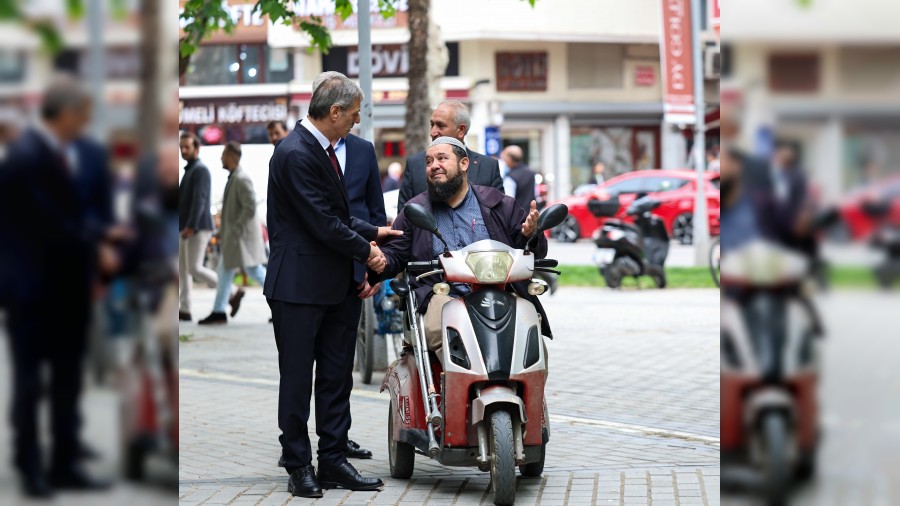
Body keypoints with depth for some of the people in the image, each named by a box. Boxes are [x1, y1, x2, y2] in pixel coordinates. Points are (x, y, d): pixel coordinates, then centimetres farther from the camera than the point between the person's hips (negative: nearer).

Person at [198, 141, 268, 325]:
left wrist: (235, 230, -21)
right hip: (233, 237, 10)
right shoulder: (234, 177, 13)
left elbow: (250, 208, -24)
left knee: (255, 271, -7)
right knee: (224, 272, 10)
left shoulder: (242, 179, -17)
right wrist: (224, 230, 18)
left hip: (243, 235, -10)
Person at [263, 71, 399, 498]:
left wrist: (371, 231, 8)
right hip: (299, 284, -9)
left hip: (334, 286, 10)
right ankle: (298, 466, 9)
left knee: (336, 378, 11)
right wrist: (366, 250, -8)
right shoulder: (296, 154, -19)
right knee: (297, 379, 1)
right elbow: (323, 223, -19)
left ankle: (333, 461, 16)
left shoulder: (322, 150, 12)